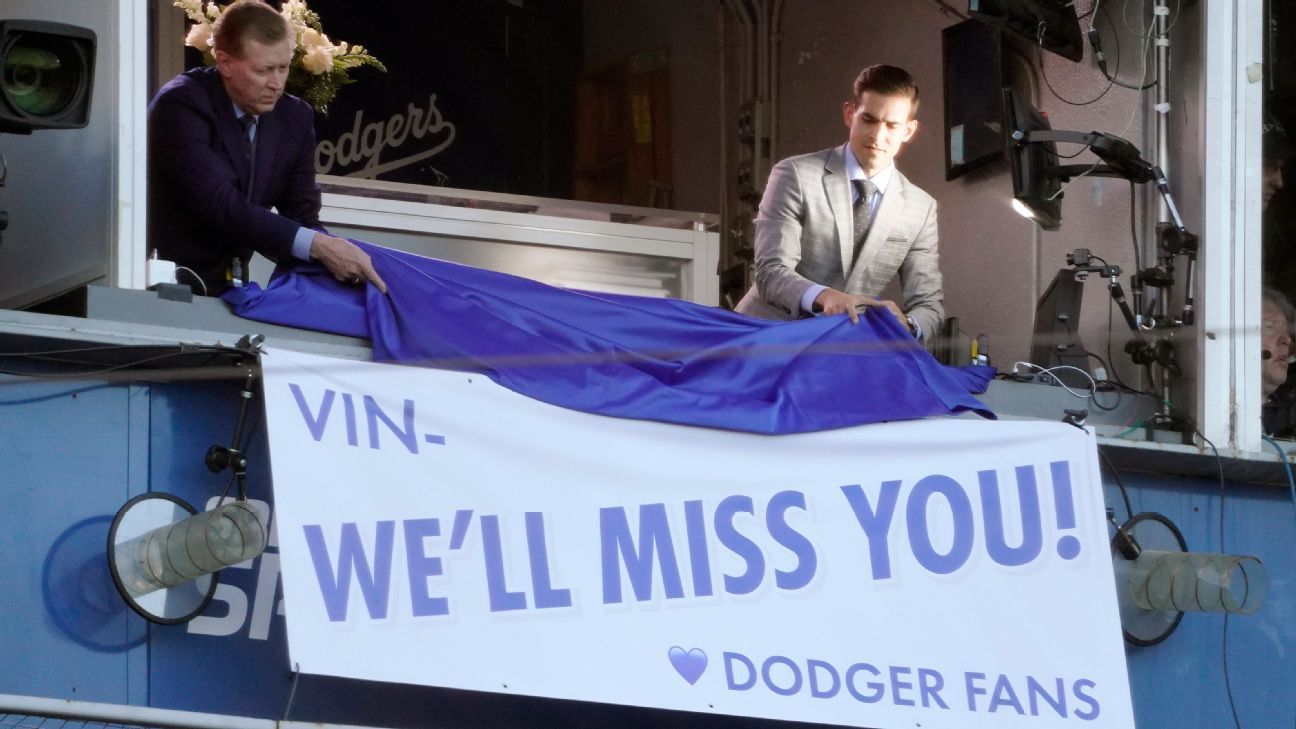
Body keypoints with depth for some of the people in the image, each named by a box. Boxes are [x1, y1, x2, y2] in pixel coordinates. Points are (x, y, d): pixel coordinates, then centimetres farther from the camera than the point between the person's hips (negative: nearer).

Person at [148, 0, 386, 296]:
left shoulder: (295, 117, 3)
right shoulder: (182, 105, -16)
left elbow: (300, 218, 4)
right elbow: (222, 206, -25)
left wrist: (332, 254, -17)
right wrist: (318, 246, -31)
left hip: (226, 283, 5)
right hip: (166, 281, -5)